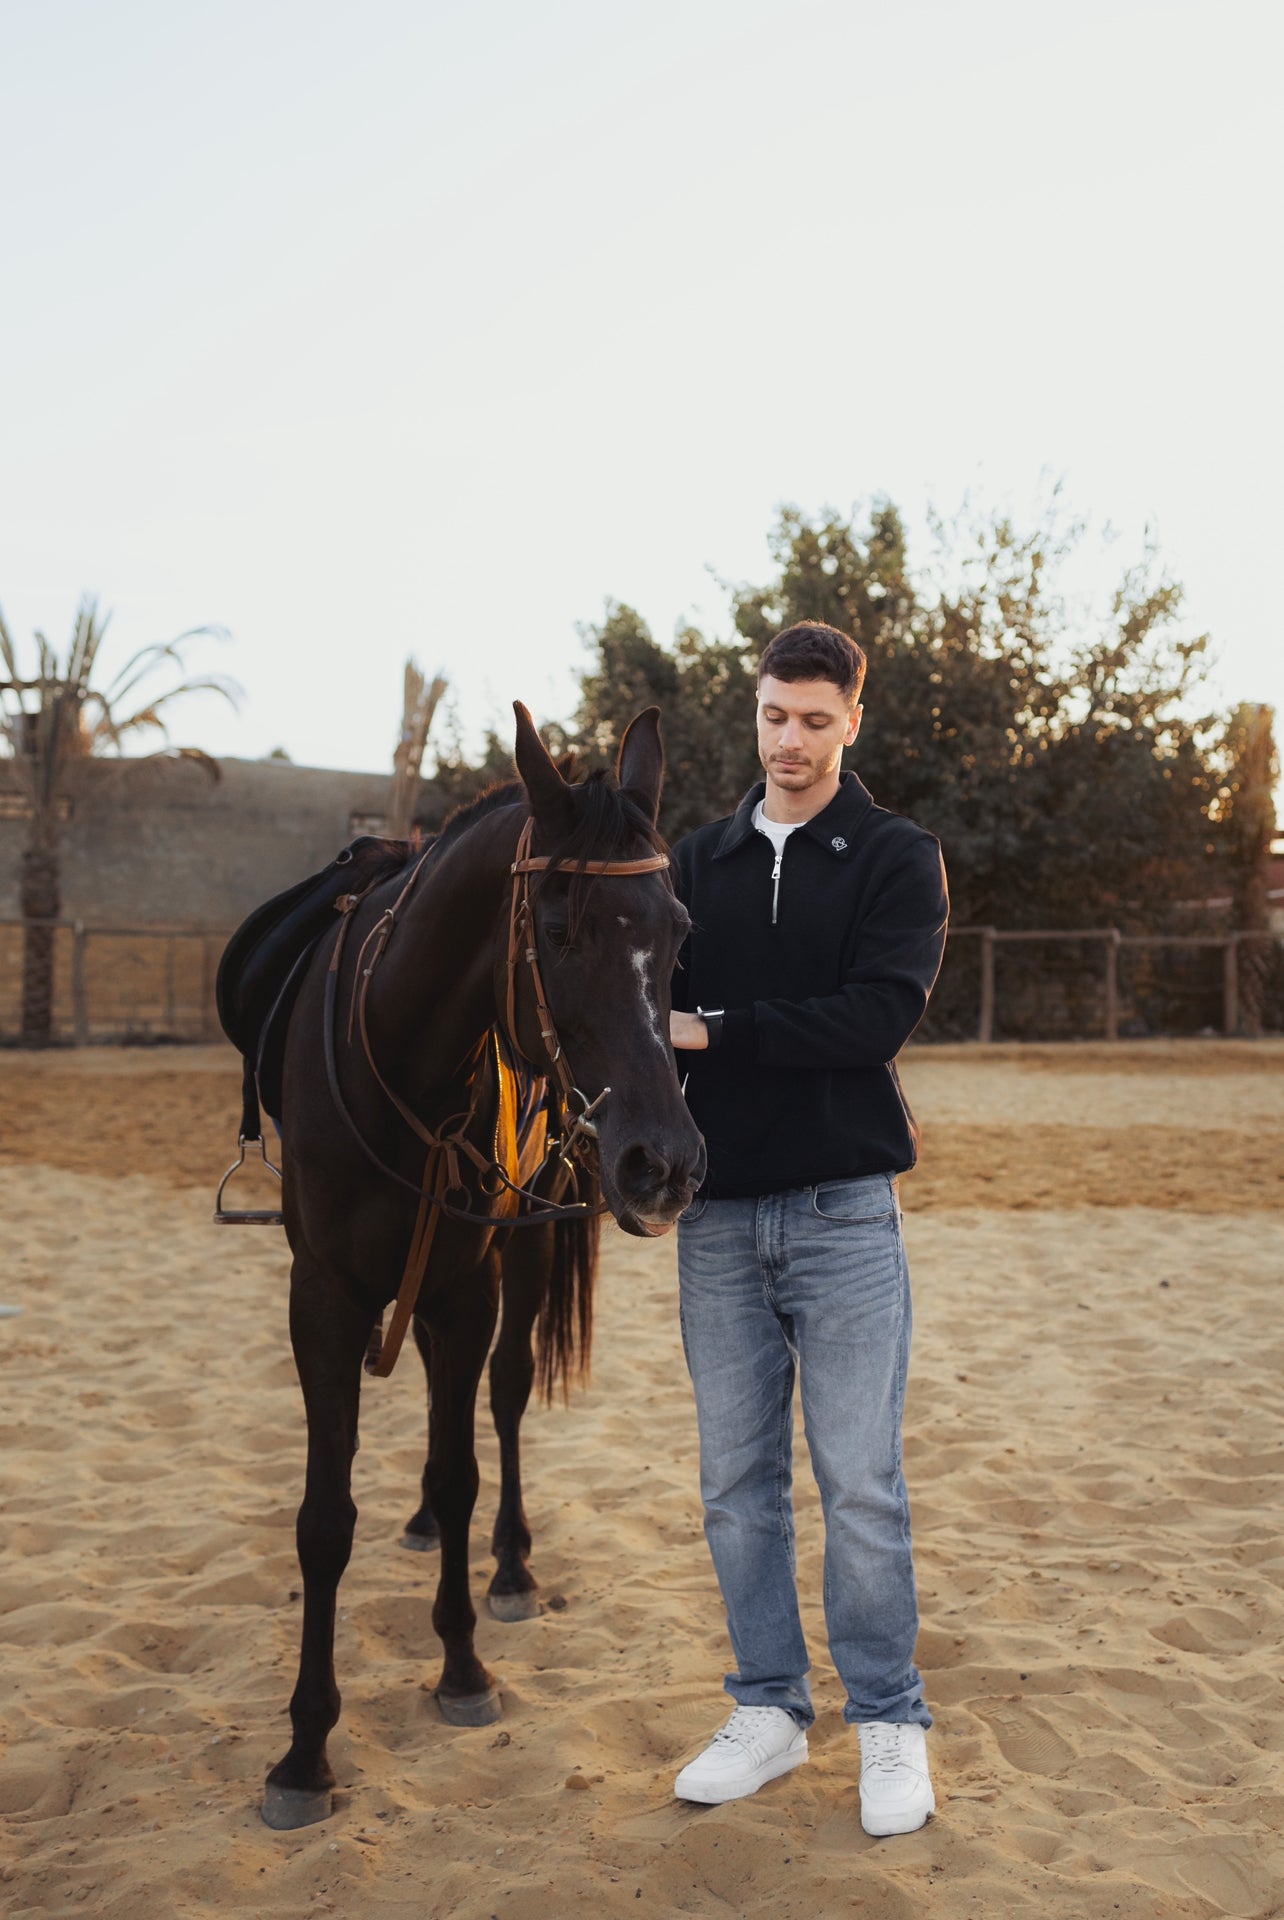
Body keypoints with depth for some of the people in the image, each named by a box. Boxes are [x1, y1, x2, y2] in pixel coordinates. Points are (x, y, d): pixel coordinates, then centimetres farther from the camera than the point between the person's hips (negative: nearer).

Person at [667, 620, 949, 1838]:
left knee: (859, 1480, 1)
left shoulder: (897, 859, 0)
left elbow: (881, 1013, -15)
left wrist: (721, 1031, -18)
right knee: (736, 1481, 10)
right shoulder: (696, 863, 11)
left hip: (842, 1210, -3)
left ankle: (889, 1723, 16)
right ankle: (769, 1711, 24)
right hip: (716, 1213, 4)